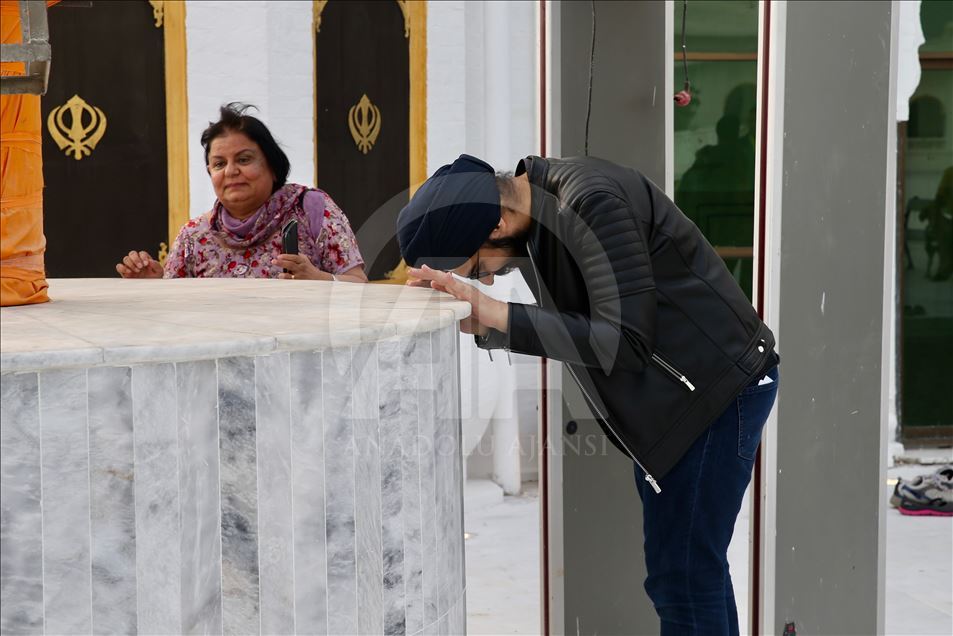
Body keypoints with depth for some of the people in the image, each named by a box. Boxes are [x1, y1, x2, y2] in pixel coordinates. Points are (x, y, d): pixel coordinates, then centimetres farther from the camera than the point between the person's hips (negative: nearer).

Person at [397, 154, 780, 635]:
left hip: (719, 382, -10)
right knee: (695, 568, 16)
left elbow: (625, 342, -30)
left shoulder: (593, 204, -25)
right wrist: (477, 320, -10)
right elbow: (559, 329, 7)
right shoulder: (534, 214, 2)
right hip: (669, 393, 10)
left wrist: (495, 314, -29)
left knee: (682, 577, -6)